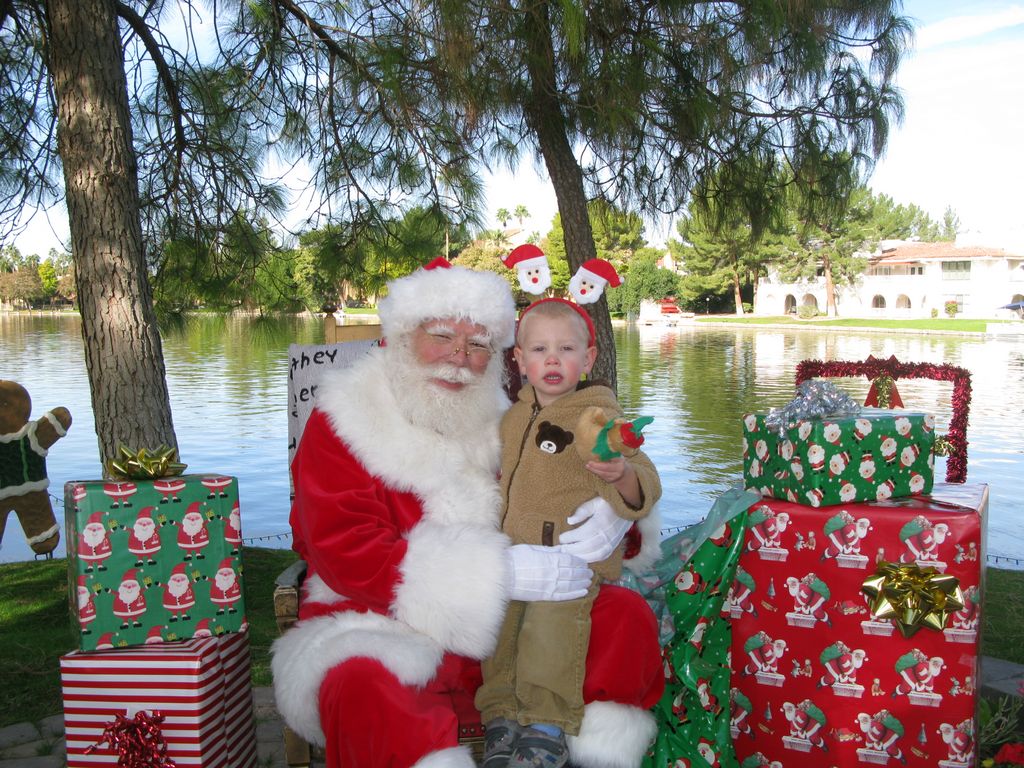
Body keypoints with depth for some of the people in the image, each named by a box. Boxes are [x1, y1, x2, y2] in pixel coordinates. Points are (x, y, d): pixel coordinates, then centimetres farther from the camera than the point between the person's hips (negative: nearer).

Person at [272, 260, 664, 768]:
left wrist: (608, 518, -16)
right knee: (363, 682, -37)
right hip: (387, 627, -4)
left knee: (627, 615, -10)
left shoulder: (502, 421, 10)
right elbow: (347, 555, -17)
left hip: (508, 625, 5)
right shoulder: (343, 425, -5)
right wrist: (502, 572, -26)